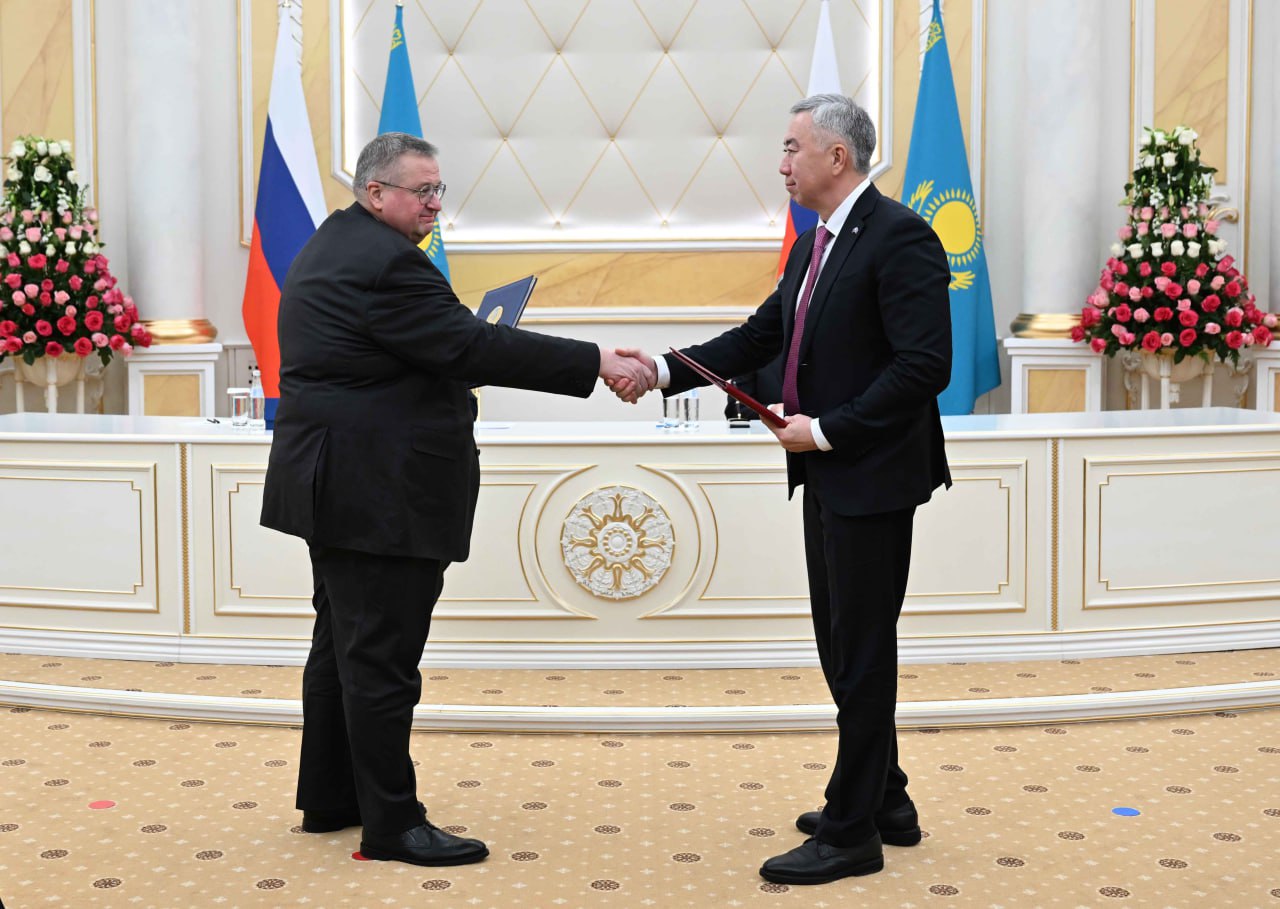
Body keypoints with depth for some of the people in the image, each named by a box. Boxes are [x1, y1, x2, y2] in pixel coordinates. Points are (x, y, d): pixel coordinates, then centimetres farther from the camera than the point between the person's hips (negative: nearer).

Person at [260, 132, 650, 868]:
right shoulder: (384, 261, -19)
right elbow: (472, 346, -24)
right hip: (379, 495, -11)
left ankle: (329, 799, 27)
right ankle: (392, 824, 4)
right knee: (383, 658, -4)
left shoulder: (335, 246, 15)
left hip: (334, 486, 11)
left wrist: (454, 369, 10)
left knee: (342, 644, 17)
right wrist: (596, 363, -23)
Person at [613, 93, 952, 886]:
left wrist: (826, 429, -19)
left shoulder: (898, 237, -15)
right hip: (829, 474, 9)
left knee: (862, 651, -1)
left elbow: (925, 365, -21)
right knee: (844, 644, 16)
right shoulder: (814, 246, 13)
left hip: (872, 476, -9)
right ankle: (885, 801, 30)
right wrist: (665, 370, 3)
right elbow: (760, 337, 14)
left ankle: (850, 833, 10)